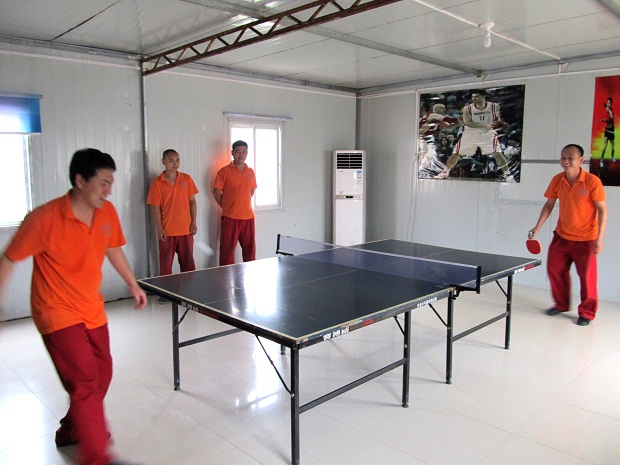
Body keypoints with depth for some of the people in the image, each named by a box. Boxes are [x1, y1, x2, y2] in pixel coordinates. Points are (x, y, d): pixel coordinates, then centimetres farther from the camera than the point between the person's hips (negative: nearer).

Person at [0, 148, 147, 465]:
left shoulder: (107, 213, -5)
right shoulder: (44, 218, -22)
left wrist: (132, 284, 16)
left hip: (92, 310, 7)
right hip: (58, 314, -6)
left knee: (101, 375, 13)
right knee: (85, 382, -10)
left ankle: (72, 430, 38)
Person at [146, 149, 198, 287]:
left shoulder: (187, 179, 4)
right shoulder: (157, 183, -4)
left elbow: (192, 201, 7)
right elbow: (155, 207, -4)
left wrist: (194, 222, 1)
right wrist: (159, 228, -10)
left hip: (186, 229, 2)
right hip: (167, 232, -2)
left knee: (188, 263, 11)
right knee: (165, 265, 7)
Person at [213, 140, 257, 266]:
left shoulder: (251, 172, 10)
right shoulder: (225, 171, -5)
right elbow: (216, 192, -2)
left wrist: (243, 204, 13)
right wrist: (227, 207, 2)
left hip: (248, 217, 5)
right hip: (230, 217, -5)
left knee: (250, 250, 11)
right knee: (227, 250, 1)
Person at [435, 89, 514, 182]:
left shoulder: (494, 106, -9)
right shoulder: (467, 108, -15)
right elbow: (467, 122, -26)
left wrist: (500, 123, -10)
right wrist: (484, 126, -36)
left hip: (487, 134, 0)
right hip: (470, 134, 1)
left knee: (497, 153, -17)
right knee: (456, 154, 4)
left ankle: (507, 174, -6)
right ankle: (445, 172, 24)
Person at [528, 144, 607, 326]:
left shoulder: (592, 181, -16)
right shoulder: (557, 180, -3)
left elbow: (602, 210, -13)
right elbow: (549, 205, 7)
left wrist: (599, 239, -18)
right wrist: (538, 227, 0)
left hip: (585, 239, -5)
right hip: (561, 235, 5)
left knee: (587, 276, 0)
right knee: (555, 270, 11)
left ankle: (587, 313, 18)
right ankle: (561, 304, 32)